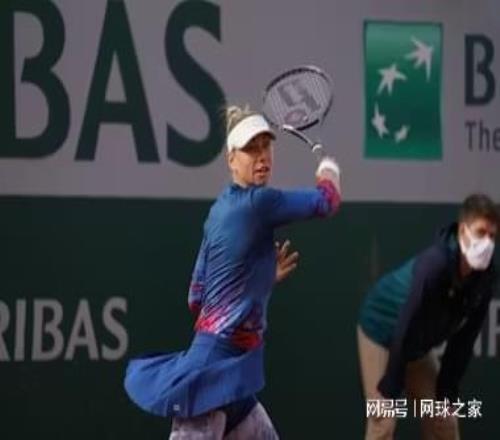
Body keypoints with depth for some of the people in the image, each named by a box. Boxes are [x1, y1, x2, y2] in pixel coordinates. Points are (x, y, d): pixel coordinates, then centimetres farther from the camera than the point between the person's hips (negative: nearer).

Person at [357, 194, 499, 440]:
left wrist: (448, 391, -6)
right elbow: (406, 327, -32)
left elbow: (463, 338, -7)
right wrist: (390, 391, -29)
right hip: (382, 330, -7)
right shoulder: (435, 263, -35)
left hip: (420, 344, 7)